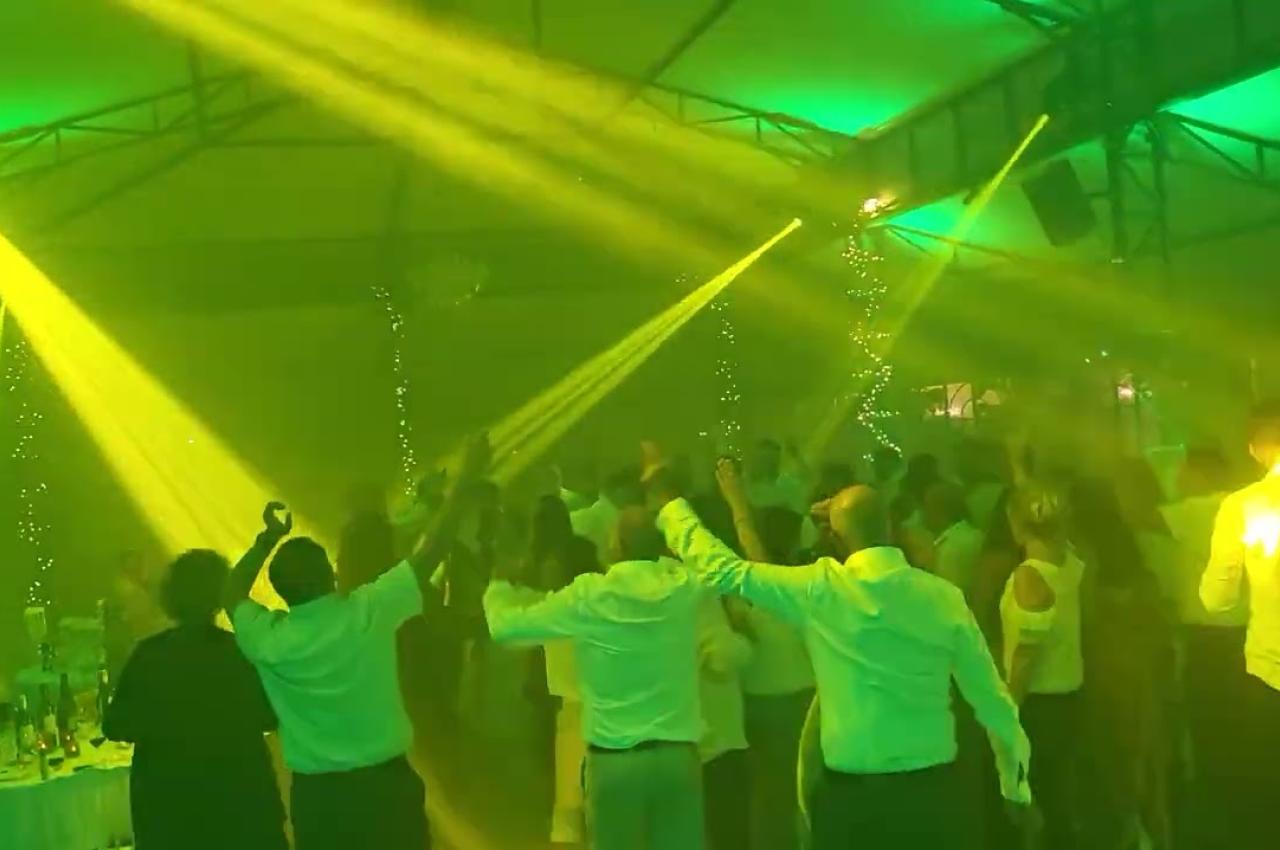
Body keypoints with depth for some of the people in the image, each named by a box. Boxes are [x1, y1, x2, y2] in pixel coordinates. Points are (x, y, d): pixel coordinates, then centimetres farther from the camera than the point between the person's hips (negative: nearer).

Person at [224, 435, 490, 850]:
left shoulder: (268, 639, -9)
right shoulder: (369, 610, -15)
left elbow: (233, 595, 13)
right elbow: (431, 551, -7)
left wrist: (267, 539, 12)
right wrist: (464, 480, 0)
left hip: (318, 794, 2)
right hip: (384, 783, -1)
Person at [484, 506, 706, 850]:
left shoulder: (589, 596, -11)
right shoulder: (685, 587, -5)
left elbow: (504, 623, 0)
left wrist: (500, 585, 20)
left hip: (614, 759, -2)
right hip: (678, 754, 2)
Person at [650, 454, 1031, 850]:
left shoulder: (820, 590, -10)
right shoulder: (944, 595, -3)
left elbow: (723, 569, -5)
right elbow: (988, 692, 5)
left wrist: (666, 497, 5)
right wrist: (1015, 766, 20)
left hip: (853, 792, -2)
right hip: (930, 788, 3)